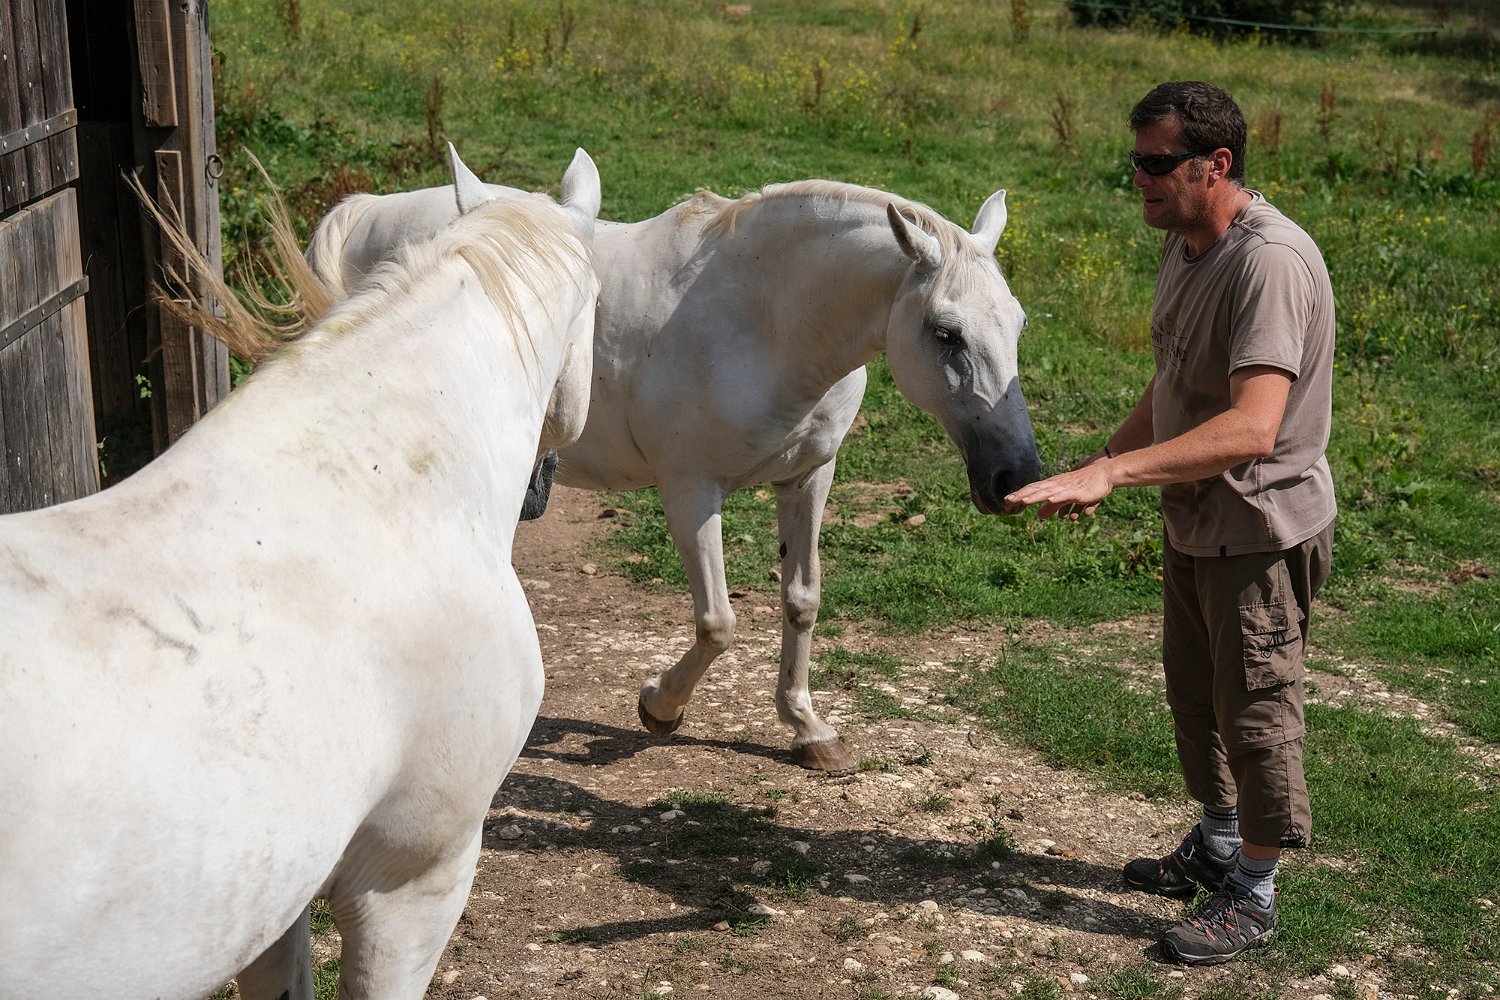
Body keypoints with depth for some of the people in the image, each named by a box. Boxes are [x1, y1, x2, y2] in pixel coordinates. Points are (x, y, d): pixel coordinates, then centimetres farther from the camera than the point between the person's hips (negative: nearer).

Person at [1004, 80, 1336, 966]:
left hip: (1261, 532, -9)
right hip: (1195, 521, 9)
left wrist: (1115, 471, -42)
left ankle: (1253, 896, 23)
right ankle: (1217, 848, 42)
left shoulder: (1270, 261, -28)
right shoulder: (1186, 243, 3)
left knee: (1255, 708, 5)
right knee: (1195, 691, 21)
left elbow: (1251, 428, -38)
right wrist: (1103, 463, 7)